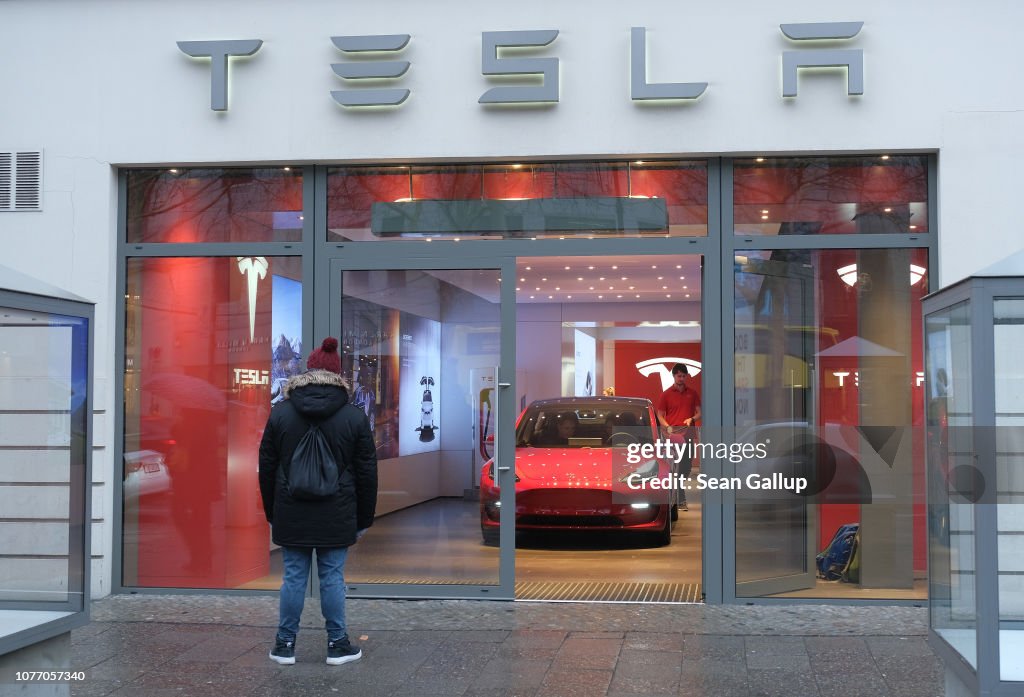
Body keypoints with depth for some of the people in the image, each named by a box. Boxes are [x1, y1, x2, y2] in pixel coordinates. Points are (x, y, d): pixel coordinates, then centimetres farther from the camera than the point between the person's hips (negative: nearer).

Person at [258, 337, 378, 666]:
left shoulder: (280, 412, 0)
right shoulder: (354, 416, -3)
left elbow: (267, 467, 6)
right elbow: (366, 472, 1)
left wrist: (272, 513, 15)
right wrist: (364, 519, 10)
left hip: (291, 515, 1)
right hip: (336, 516, -1)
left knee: (293, 577, 8)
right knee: (332, 577, 6)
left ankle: (285, 644, 15)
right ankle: (337, 645, 14)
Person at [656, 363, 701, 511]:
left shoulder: (692, 393, 12)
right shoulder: (666, 394, 4)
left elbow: (699, 412, 13)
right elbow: (660, 416, 4)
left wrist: (692, 419, -9)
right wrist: (668, 427, -13)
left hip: (689, 434, 4)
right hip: (673, 434, -4)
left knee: (687, 467, 8)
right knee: (674, 467, -9)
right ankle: (681, 501, -10)